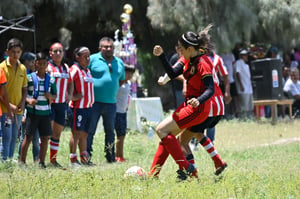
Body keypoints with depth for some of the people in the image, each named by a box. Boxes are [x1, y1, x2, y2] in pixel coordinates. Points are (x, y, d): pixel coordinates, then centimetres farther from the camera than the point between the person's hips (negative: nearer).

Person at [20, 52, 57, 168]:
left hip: (46, 112, 3)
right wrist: (28, 100, -18)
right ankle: (22, 161, 4)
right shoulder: (30, 78, -2)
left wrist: (51, 97, -8)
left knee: (45, 138, 3)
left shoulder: (51, 80, 7)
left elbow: (55, 94, 15)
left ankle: (41, 162, 11)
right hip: (33, 112, -3)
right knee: (28, 137, -2)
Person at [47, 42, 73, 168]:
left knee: (57, 134, 11)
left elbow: (70, 83, 25)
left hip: (62, 104, 7)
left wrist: (70, 94, 8)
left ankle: (53, 159, 20)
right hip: (50, 103, -7)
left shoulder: (66, 68, 16)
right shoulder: (47, 66, -4)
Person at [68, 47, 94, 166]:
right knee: (76, 133, -6)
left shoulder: (87, 71, 17)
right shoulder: (75, 69, -9)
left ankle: (84, 158, 16)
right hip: (78, 107, -8)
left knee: (84, 134, 12)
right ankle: (73, 159, -3)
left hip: (88, 107, 8)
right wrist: (72, 96, -18)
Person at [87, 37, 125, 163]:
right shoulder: (93, 59, -3)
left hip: (111, 102, 5)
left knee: (110, 131, 12)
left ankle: (110, 156, 21)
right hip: (94, 101, -5)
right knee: (90, 130, -4)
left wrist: (112, 88, 12)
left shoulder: (119, 62, 13)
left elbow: (122, 79, 26)